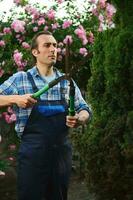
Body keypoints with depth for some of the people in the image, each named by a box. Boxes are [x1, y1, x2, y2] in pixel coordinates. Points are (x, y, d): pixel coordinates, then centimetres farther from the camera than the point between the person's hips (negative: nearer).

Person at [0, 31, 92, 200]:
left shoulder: (67, 82, 9)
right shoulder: (20, 79, 0)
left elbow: (85, 110, 12)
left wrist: (79, 119, -10)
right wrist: (15, 99, -20)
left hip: (62, 152, 4)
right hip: (32, 153, -3)